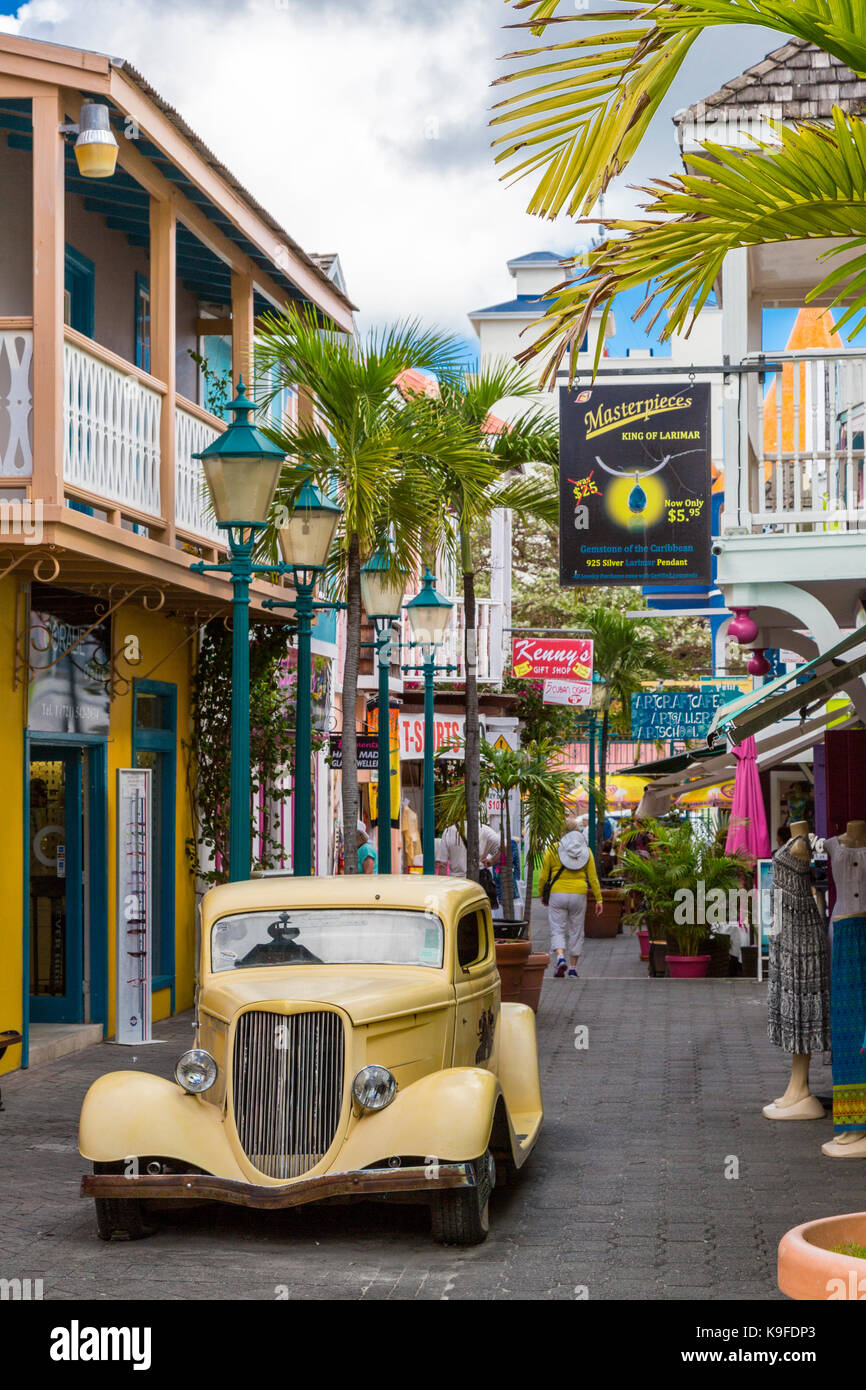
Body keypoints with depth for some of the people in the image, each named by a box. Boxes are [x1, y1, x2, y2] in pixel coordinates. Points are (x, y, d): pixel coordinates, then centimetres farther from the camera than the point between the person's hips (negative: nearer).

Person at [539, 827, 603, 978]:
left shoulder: (552, 849, -1)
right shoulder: (586, 851, 5)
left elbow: (543, 876, -1)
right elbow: (593, 878, 2)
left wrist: (542, 894, 13)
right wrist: (598, 899, 5)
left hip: (558, 894, -2)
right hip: (579, 895, 2)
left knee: (557, 929, 2)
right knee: (576, 932, 12)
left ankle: (560, 957, -24)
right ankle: (573, 968, 15)